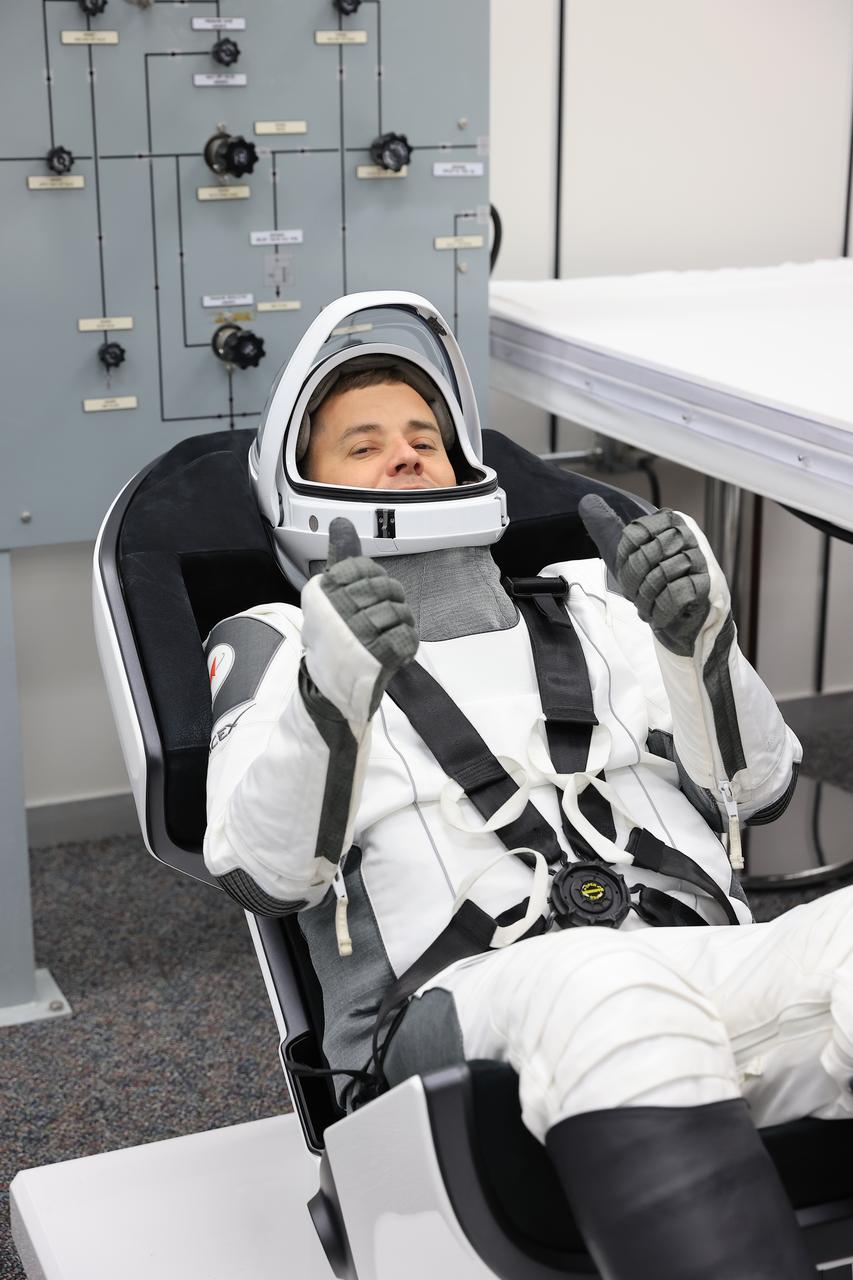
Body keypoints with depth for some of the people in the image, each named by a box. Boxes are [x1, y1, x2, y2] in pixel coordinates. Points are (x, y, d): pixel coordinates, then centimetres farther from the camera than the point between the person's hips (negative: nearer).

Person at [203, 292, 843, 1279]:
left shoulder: (594, 609, 29)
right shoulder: (272, 645, 22)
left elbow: (757, 785, 18)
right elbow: (264, 867, 3)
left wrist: (699, 639, -1)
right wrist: (326, 690, -15)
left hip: (711, 975, 3)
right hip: (464, 1004, -3)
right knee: (605, 991, -39)